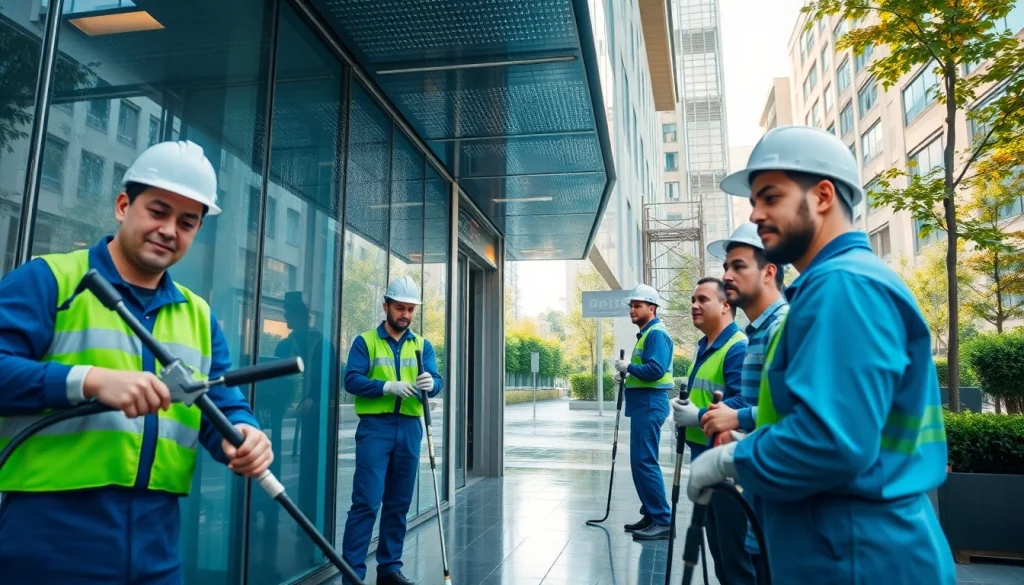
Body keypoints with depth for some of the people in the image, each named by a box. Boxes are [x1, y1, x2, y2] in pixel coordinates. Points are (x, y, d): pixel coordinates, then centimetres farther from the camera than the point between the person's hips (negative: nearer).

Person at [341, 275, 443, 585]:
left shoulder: (422, 345, 12)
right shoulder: (365, 341, 2)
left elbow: (435, 381, 1)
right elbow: (352, 379, -9)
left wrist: (430, 384, -23)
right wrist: (388, 386, -22)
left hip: (410, 428, 4)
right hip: (375, 426, -4)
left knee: (399, 503, 11)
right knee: (367, 502, -7)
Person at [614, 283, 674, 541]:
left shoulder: (656, 333, -13)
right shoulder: (646, 333, 19)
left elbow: (655, 370, -25)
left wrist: (628, 367, -12)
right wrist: (625, 375, 7)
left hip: (650, 404, -11)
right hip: (642, 404, 11)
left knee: (644, 462, -10)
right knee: (640, 462, 14)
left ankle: (663, 521, -5)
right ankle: (651, 515, 23)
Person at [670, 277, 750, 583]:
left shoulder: (739, 347, -17)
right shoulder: (703, 346, 13)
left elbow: (742, 403, -27)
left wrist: (698, 417, -23)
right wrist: (683, 408, 6)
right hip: (701, 453, 10)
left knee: (734, 541, 2)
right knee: (714, 537, 20)